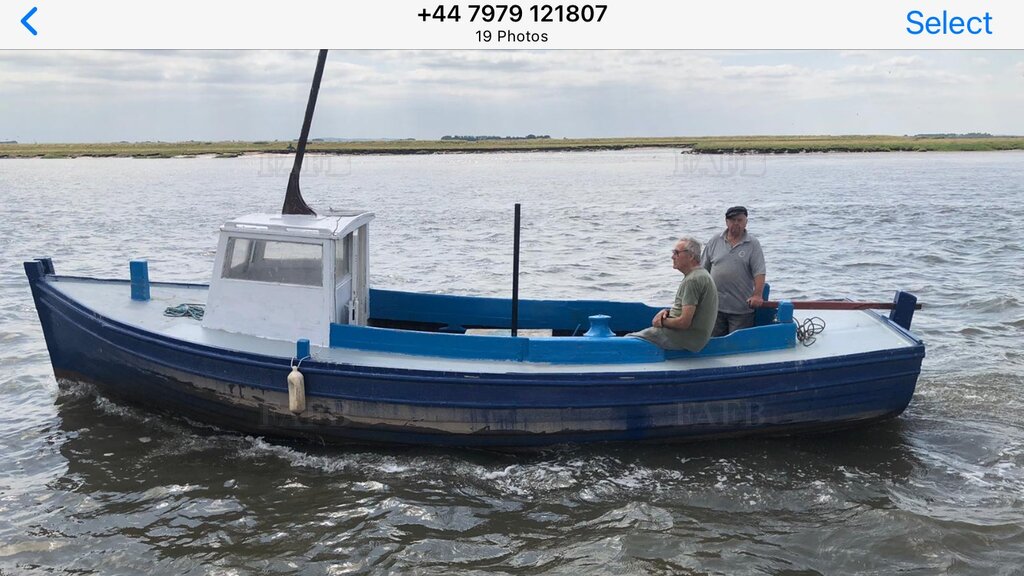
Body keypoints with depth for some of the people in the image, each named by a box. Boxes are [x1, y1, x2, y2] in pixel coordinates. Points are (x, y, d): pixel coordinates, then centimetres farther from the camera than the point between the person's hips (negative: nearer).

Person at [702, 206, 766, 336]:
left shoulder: (753, 244, -1)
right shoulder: (715, 241, 8)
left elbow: (759, 272, -8)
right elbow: (703, 270, 12)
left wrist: (757, 295, -20)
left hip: (742, 308, -2)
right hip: (715, 306, 3)